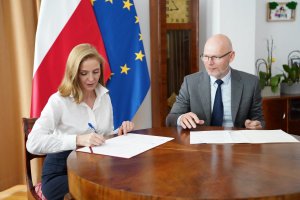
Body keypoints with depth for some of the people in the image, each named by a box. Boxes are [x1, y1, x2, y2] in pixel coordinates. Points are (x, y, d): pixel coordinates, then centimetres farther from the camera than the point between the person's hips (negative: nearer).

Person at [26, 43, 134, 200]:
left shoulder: (104, 96, 4)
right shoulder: (59, 101, -13)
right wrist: (77, 140, -36)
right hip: (61, 173, -5)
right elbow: (33, 143, -25)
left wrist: (120, 132, -8)